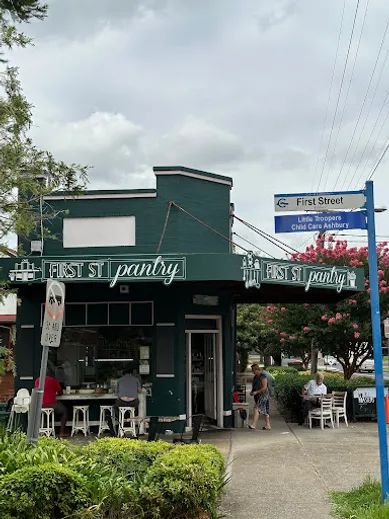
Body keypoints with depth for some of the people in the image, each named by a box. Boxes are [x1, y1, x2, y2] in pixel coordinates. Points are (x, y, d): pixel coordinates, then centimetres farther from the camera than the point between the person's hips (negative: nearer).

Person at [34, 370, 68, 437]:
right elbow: (60, 393, 9)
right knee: (64, 411, 17)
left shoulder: (38, 380, 13)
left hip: (38, 405, 5)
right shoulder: (54, 381, 1)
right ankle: (62, 432, 7)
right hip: (50, 404, -5)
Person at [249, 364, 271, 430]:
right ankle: (268, 425, 14)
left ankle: (253, 424, -20)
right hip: (258, 395, 9)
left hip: (263, 395, -9)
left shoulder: (263, 376, -14)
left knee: (257, 409, -16)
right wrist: (252, 392, 5)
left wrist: (256, 392, -19)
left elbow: (264, 387, -17)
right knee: (264, 411, 11)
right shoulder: (255, 376, 13)